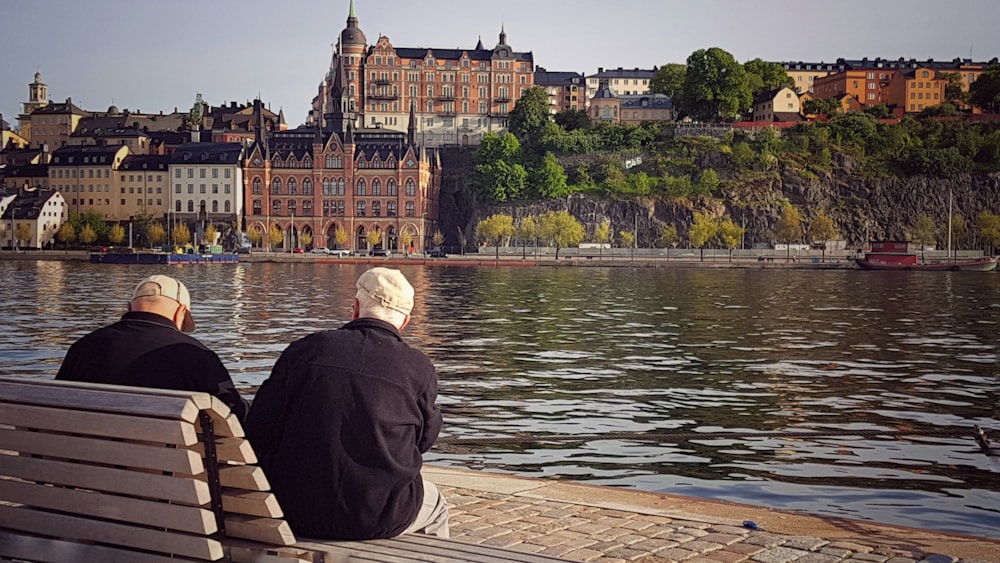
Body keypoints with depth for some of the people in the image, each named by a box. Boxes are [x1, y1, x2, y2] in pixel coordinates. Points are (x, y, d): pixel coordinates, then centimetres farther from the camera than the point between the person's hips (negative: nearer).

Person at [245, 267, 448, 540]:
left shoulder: (305, 348, -1)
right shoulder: (419, 369, -6)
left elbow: (257, 431, -1)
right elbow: (424, 438, 7)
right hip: (377, 521, -3)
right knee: (435, 506, 31)